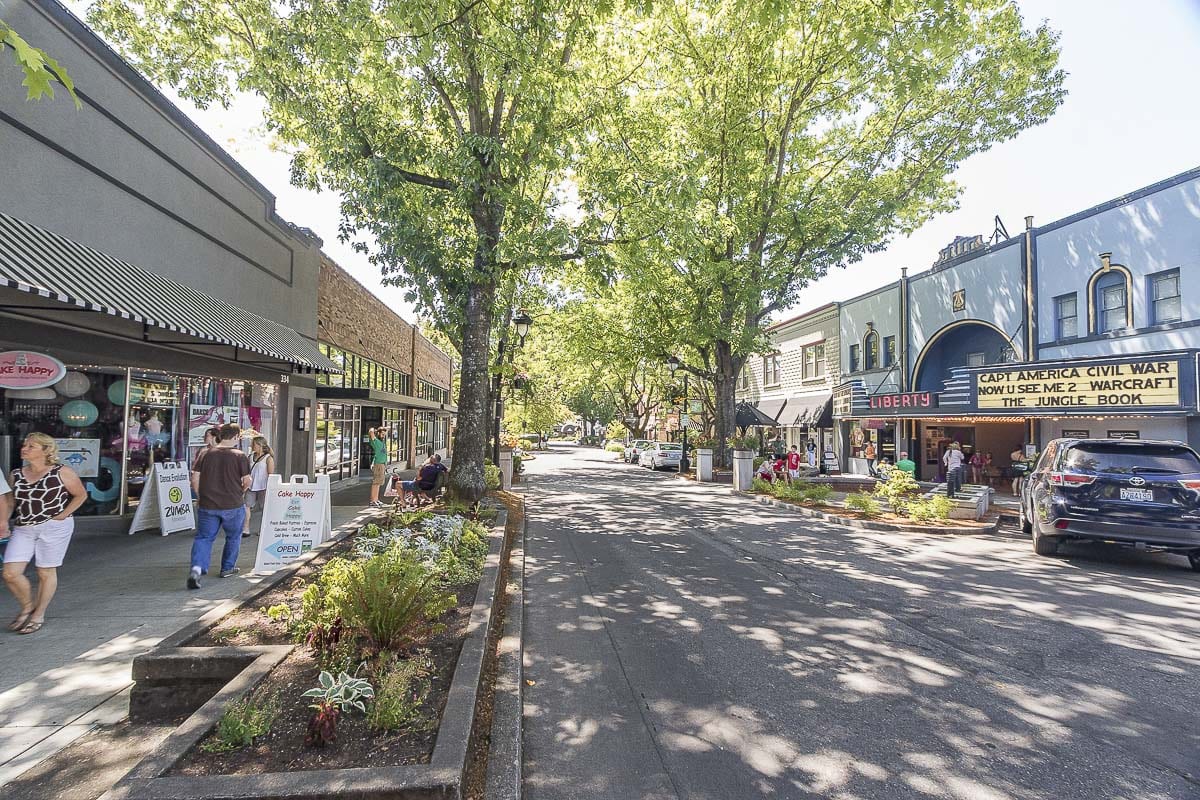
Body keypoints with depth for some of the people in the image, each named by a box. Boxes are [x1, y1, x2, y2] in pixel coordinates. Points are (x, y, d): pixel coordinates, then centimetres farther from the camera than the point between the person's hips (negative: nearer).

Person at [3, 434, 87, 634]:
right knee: (10, 573, -3)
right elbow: (10, 501, 16)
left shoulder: (62, 473, -6)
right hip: (23, 529, 4)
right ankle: (28, 606, 23)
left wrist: (63, 515, -5)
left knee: (46, 573, 5)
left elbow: (81, 495, 2)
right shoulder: (16, 474, 7)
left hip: (53, 528, -4)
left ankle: (39, 615, 22)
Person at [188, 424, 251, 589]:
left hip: (208, 505, 2)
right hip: (233, 505, -2)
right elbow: (247, 481, -9)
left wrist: (202, 496, 13)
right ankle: (228, 568, 26)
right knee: (233, 537, 17)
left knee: (203, 537, 8)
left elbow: (195, 479, 0)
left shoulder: (207, 454, 1)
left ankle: (197, 568, -11)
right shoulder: (240, 456, -8)